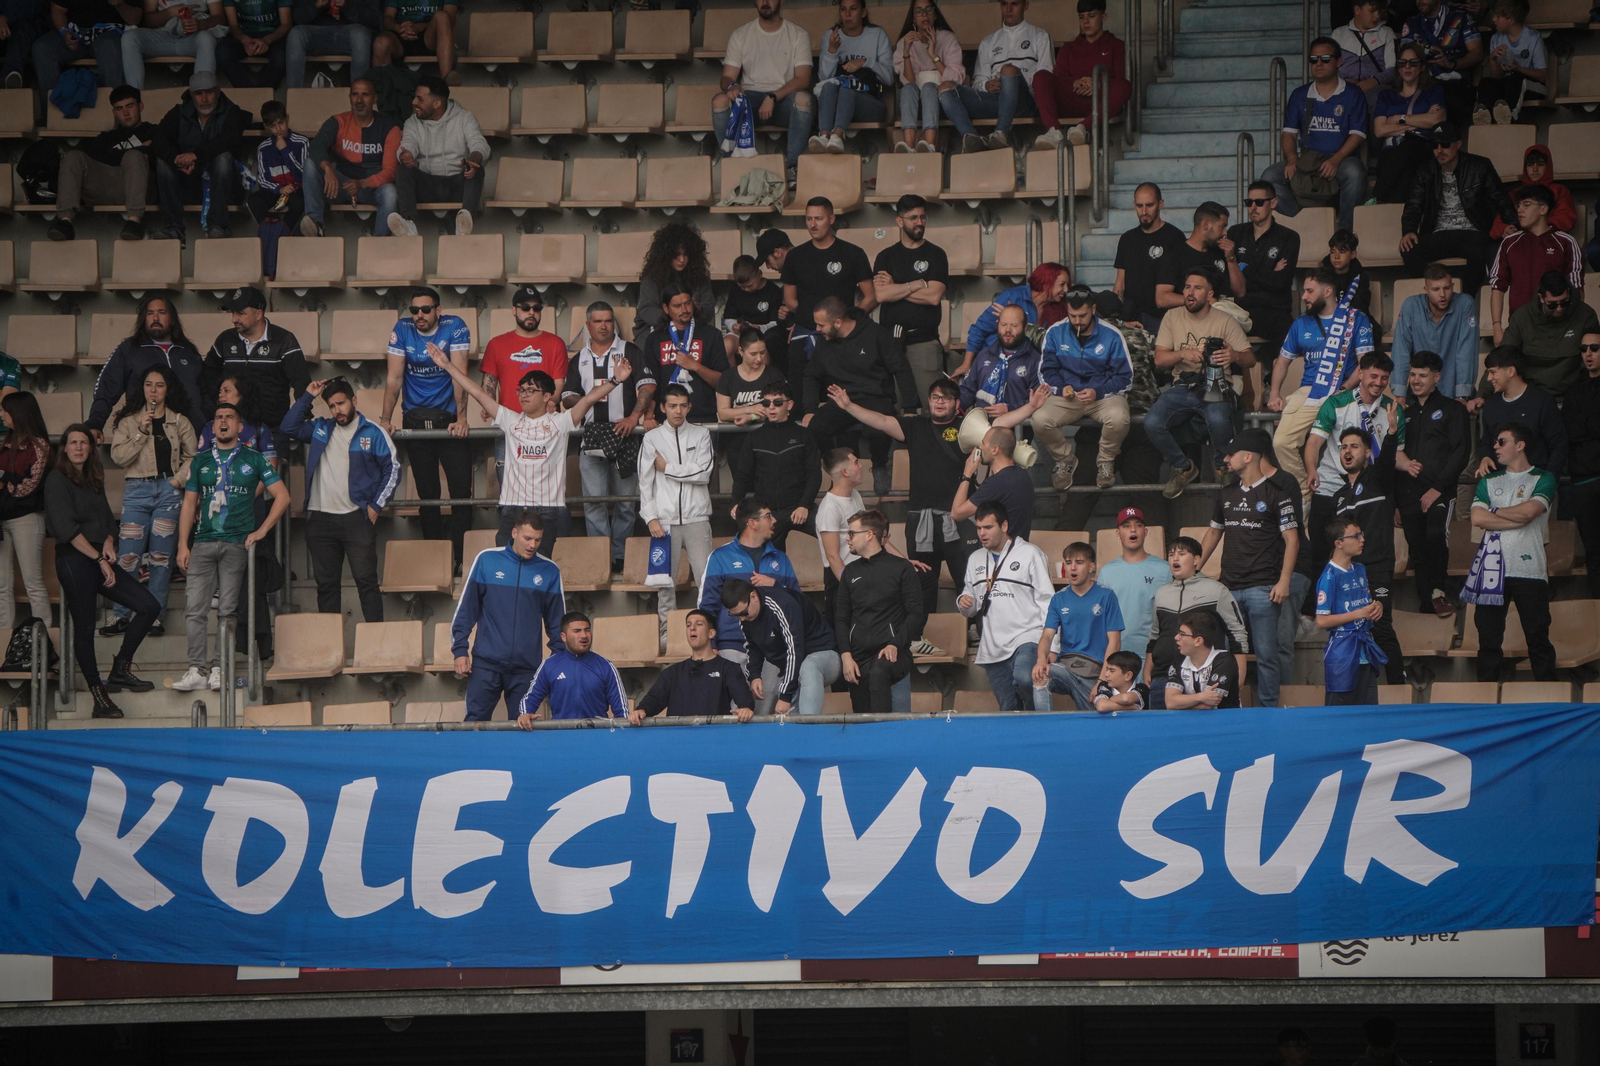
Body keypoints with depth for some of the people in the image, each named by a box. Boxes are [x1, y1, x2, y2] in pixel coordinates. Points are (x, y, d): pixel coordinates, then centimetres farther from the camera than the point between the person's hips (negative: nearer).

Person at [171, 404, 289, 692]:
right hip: (203, 542, 2)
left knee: (228, 610, -3)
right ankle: (196, 671, -8)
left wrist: (262, 530, 0)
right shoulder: (201, 461, 15)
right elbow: (189, 504, 16)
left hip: (237, 544, -2)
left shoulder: (252, 459, 7)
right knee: (195, 608, -7)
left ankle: (221, 670, 1)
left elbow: (282, 496, 8)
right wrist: (183, 545, 7)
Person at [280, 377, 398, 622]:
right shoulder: (320, 429, 14)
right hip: (320, 519, 4)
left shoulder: (373, 433, 1)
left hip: (357, 518, -4)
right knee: (326, 583, 7)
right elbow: (289, 427, 9)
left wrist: (376, 506, -4)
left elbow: (392, 469, 1)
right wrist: (307, 397, 5)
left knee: (366, 580, -8)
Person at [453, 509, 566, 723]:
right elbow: (465, 609, 4)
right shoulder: (486, 561, 0)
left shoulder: (549, 571, 4)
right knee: (475, 720, -4)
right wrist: (459, 649, -1)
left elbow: (557, 621, 12)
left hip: (527, 666, 1)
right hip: (486, 663, -1)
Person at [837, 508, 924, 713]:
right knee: (861, 718, -2)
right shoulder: (851, 571, 17)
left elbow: (917, 614, 0)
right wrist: (846, 655, 0)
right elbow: (841, 617, 16)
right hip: (859, 656, 5)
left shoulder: (901, 568, 4)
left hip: (891, 652, -5)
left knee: (879, 673, -37)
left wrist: (895, 644, -15)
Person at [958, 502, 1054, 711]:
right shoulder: (976, 560, 18)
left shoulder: (1030, 554, 2)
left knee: (1023, 678, -33)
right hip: (993, 649, 6)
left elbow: (1046, 600, -1)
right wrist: (964, 603, -1)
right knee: (1008, 710, 3)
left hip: (1027, 637, -6)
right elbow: (971, 609, 25)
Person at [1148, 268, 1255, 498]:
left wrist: (1234, 356, -24)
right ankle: (1183, 467, 4)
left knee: (1218, 421, -36)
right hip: (1182, 387, 2)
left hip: (1215, 388, -2)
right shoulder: (1172, 317, 8)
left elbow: (1251, 359, 0)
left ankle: (1222, 467, -2)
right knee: (1152, 423, -25)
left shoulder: (1225, 321, 2)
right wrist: (1182, 354, -19)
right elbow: (1159, 360, 3)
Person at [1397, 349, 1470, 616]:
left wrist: (1438, 487, -11)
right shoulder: (1405, 413, 20)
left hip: (1440, 490, -5)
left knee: (1436, 534, -26)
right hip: (1407, 491, 5)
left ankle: (1438, 590, -11)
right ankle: (1427, 598, 11)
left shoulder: (1452, 409, 6)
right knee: (1417, 546, 0)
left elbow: (1461, 452, -3)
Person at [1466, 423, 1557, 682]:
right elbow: (1477, 519, 0)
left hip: (1529, 570, -3)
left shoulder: (1543, 480, 5)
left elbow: (1528, 511, -14)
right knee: (1489, 636, 2)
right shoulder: (1489, 481, 16)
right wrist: (1518, 519, -6)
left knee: (1538, 637, -2)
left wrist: (1494, 511, 2)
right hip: (1492, 570, 3)